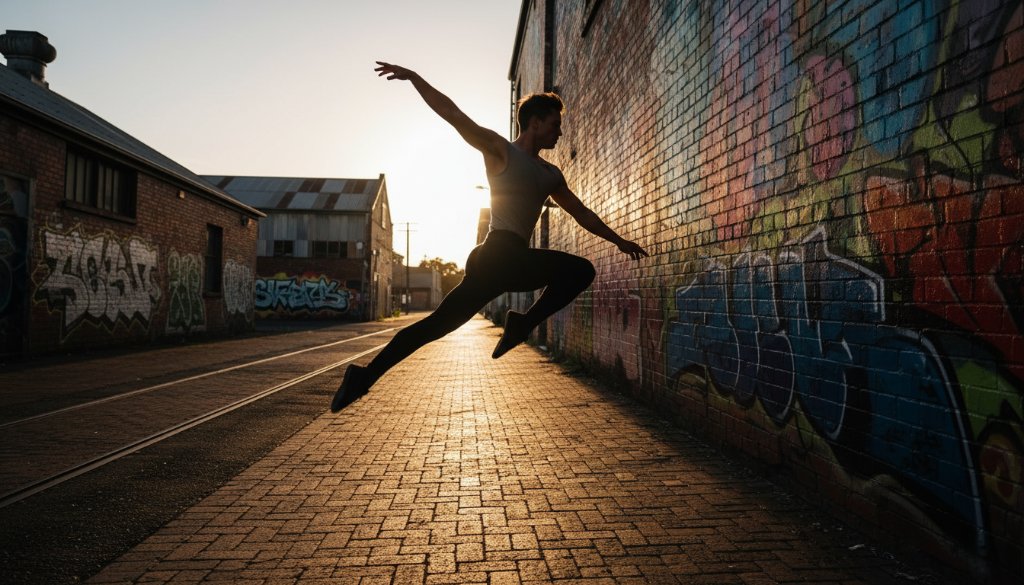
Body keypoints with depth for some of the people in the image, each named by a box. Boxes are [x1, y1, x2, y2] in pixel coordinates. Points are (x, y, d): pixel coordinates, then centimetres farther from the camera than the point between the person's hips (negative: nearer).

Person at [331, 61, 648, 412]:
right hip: (501, 255, -8)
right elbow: (453, 115, -3)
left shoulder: (550, 175, 24)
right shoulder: (501, 150, 3)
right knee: (580, 270, -14)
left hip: (513, 263, 8)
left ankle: (365, 376, 7)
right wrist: (413, 77, -10)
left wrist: (618, 240, 33)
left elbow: (580, 212, 32)